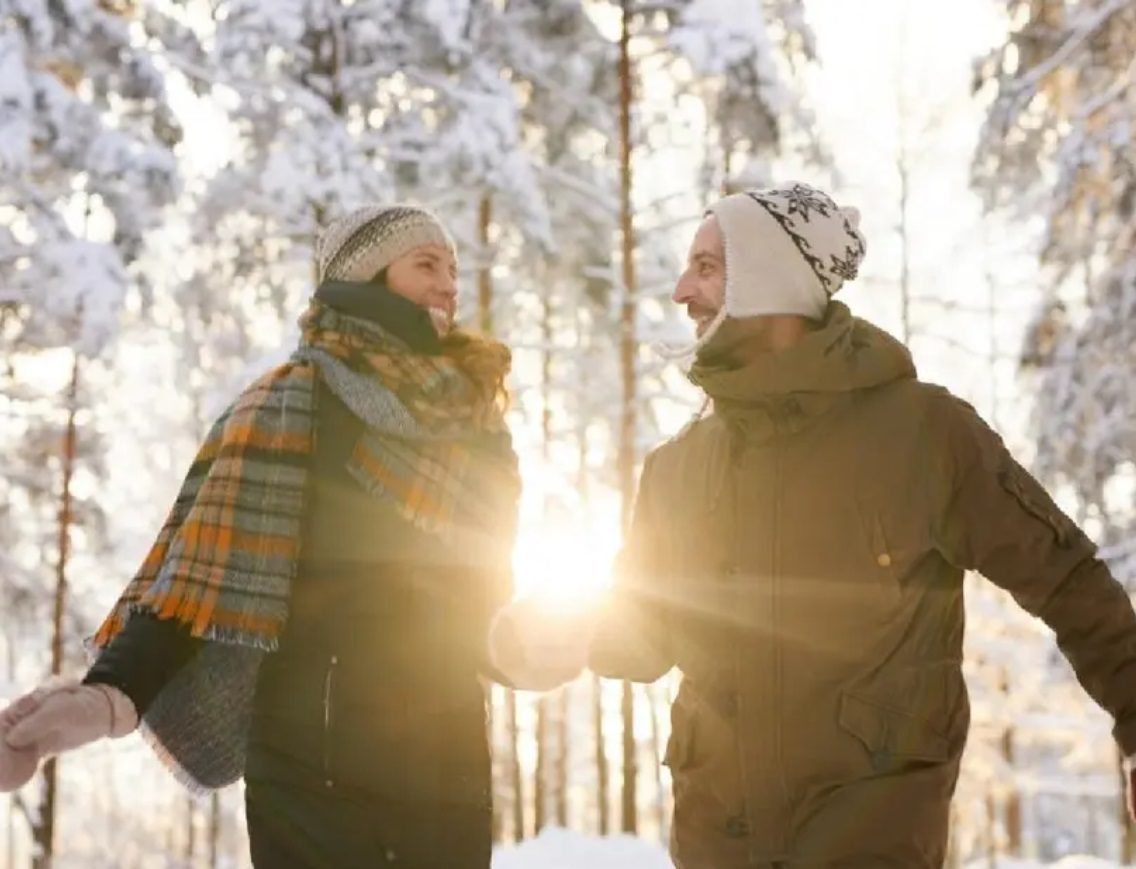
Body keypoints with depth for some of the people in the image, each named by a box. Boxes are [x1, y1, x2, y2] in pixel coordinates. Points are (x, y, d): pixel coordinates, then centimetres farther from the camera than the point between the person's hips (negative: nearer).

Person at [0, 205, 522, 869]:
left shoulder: (469, 414, 13)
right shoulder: (296, 401, -5)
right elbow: (211, 562, -17)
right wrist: (115, 690, -30)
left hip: (451, 765, 6)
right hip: (323, 767, -6)